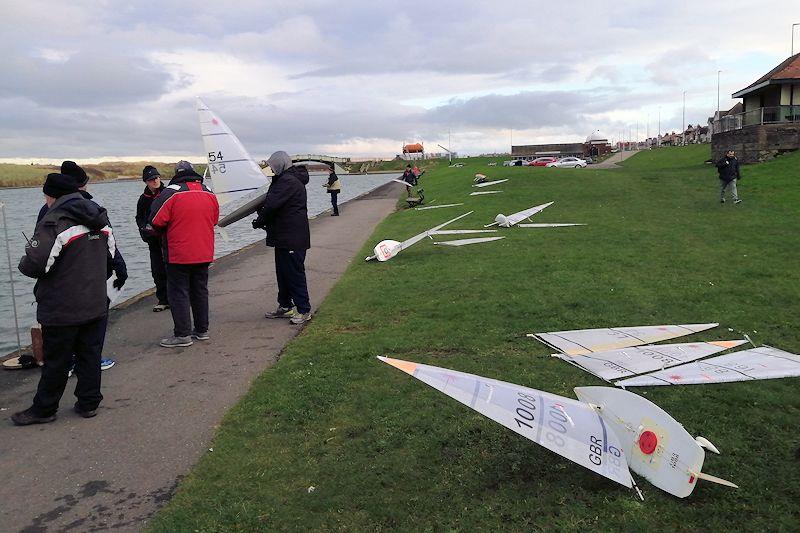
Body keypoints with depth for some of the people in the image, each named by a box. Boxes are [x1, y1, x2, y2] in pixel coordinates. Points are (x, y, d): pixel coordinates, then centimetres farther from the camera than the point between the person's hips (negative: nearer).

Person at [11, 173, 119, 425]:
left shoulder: (54, 221, -17)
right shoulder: (100, 217, 8)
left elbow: (34, 265, -22)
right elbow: (111, 254, 18)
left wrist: (23, 263, 0)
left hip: (63, 310, -6)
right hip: (97, 305, 6)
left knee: (56, 361, 6)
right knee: (90, 356, 13)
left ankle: (44, 409, 20)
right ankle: (89, 403, 21)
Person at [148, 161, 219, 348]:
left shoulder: (171, 192, -12)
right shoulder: (209, 193, 7)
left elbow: (156, 222, -12)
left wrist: (163, 233, 8)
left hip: (179, 255, -6)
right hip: (204, 254, 6)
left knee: (178, 292, 2)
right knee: (200, 290, 15)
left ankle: (183, 334, 3)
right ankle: (202, 330, 22)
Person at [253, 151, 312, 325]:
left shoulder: (288, 181, -18)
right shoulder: (283, 180, 18)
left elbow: (272, 205, -22)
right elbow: (270, 201, 19)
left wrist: (259, 221, -7)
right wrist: (263, 220, 3)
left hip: (293, 238, -11)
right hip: (283, 236, 11)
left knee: (295, 273, -5)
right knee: (283, 272, 17)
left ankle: (304, 310, 2)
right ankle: (285, 306, 27)